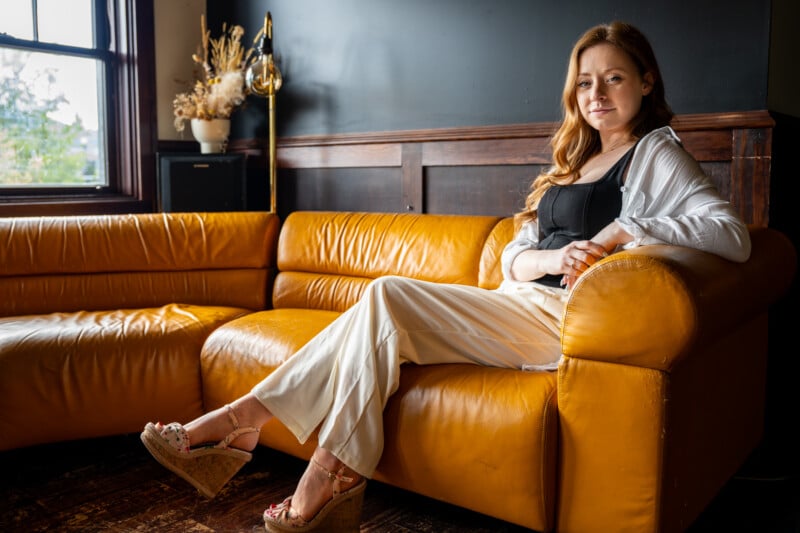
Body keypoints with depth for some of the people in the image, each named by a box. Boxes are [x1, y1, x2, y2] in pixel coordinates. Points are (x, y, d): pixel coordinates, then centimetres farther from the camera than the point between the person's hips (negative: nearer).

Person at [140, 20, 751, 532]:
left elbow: (733, 235, -13)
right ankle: (238, 425, -13)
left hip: (561, 323, -7)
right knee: (379, 315, -13)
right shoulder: (575, 162, 25)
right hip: (521, 308, 7)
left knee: (387, 295, -21)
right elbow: (514, 257, 15)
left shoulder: (656, 152, 3)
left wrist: (621, 231, -20)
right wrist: (552, 258, -9)